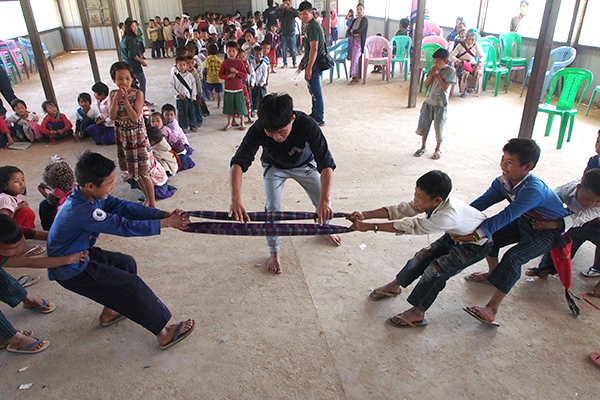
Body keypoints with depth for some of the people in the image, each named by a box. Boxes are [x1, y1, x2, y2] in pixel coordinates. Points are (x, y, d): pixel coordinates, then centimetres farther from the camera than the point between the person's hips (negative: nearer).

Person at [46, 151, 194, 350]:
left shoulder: (90, 194, -8)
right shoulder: (82, 211, -34)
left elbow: (124, 207, -11)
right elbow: (124, 227, -31)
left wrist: (165, 215, -20)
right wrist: (166, 223, -25)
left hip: (80, 253, 9)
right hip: (72, 270, -9)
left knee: (126, 264, 18)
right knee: (132, 285, -9)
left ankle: (110, 312, 34)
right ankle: (164, 333, 3)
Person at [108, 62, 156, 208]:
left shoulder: (138, 94, -13)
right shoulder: (113, 94, -1)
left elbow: (135, 117, -21)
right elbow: (112, 117, -10)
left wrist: (125, 99, -25)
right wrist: (116, 99, -20)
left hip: (137, 135, -5)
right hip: (122, 135, 5)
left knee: (143, 172, -3)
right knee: (132, 169, 14)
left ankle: (152, 203, 7)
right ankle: (147, 196, 30)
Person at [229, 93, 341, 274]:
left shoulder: (307, 125, -41)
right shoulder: (257, 130, -38)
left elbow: (326, 164, -43)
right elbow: (238, 163, -41)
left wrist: (325, 200, -55)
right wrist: (236, 200, -57)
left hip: (305, 164, 0)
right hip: (274, 167, 0)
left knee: (324, 205, 3)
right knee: (272, 208, -11)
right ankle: (274, 253, 13)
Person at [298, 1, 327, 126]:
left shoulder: (313, 27, -18)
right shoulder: (310, 26, 14)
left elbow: (314, 49, -25)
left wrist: (309, 68, -28)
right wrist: (303, 60, 27)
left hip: (314, 65, -11)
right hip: (311, 63, 11)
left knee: (316, 92, -4)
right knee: (313, 91, 20)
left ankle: (320, 119, 5)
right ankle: (314, 114, 33)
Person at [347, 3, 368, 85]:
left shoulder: (365, 20, -7)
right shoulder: (355, 20, 17)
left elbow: (359, 30, -17)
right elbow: (350, 29, 10)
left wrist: (353, 31, -1)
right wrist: (355, 32, -9)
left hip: (360, 42, -7)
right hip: (353, 41, 7)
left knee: (355, 59, -12)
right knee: (354, 59, 5)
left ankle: (355, 78, -8)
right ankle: (357, 77, 11)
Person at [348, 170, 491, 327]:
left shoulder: (448, 216, -44)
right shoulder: (430, 202, -23)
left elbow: (408, 226, -43)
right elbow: (401, 209, -22)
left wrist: (369, 226, -41)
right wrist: (365, 214, -31)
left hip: (476, 245, -7)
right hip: (455, 235, 7)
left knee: (436, 270, -16)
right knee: (423, 256, 3)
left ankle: (417, 313, 1)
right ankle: (394, 286, 24)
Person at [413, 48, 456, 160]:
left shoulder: (451, 71, -12)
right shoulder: (433, 69, 3)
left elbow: (445, 87, -20)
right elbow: (426, 85, 1)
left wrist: (437, 75, -20)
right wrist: (431, 74, -13)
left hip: (440, 105, -5)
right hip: (428, 102, 5)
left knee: (438, 128, 4)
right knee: (423, 125, 11)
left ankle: (438, 149, 23)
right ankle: (423, 147, 29)